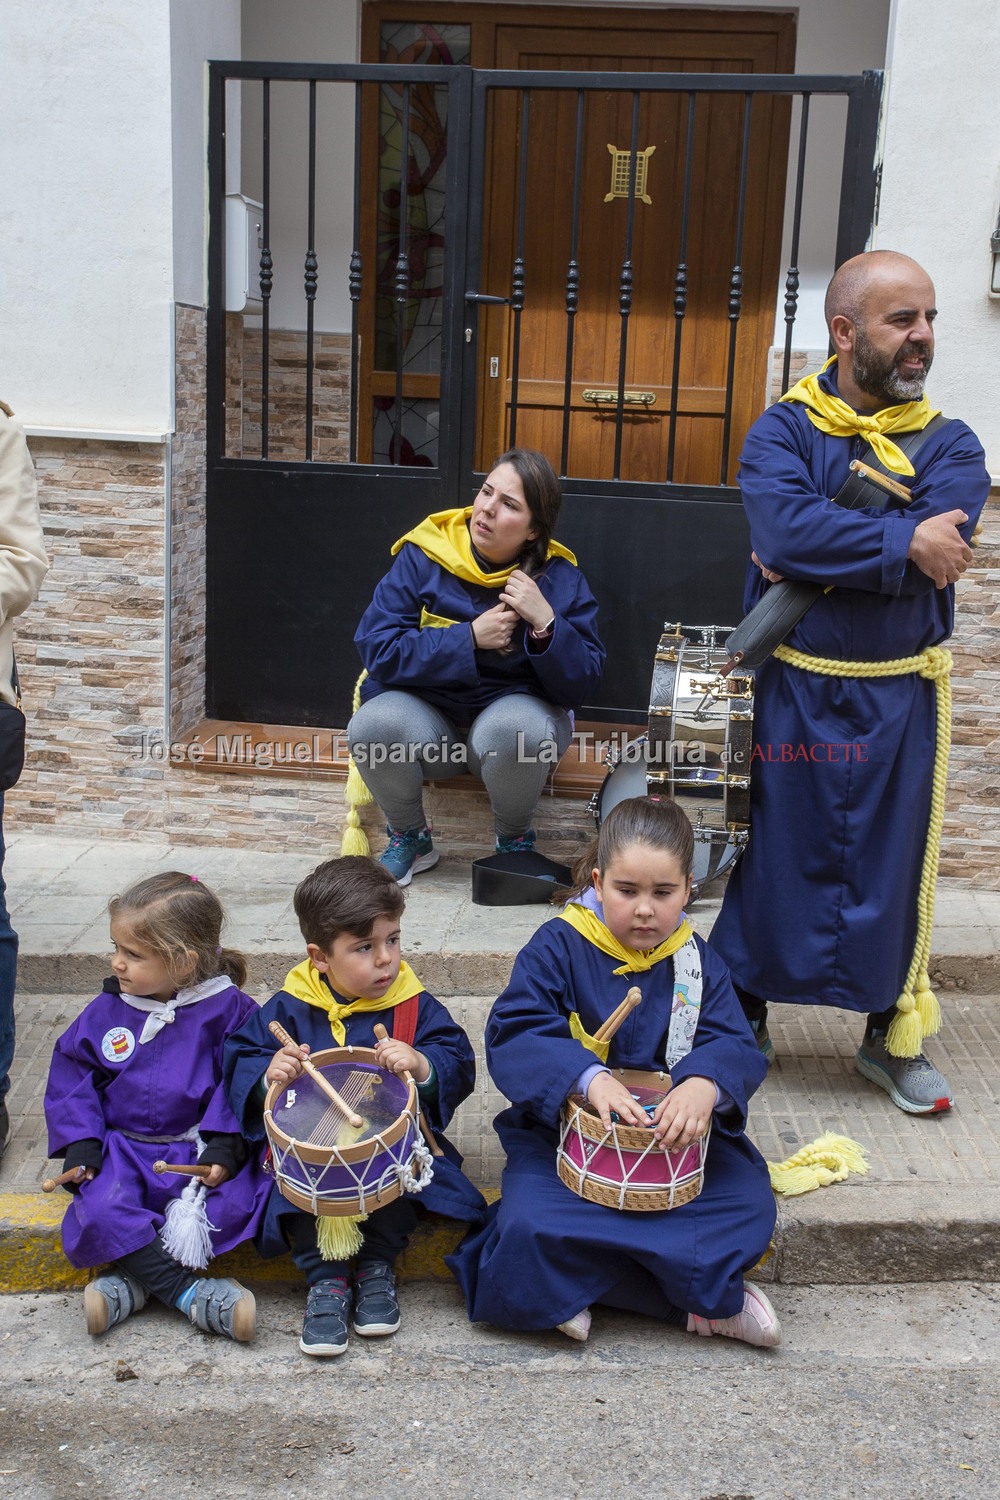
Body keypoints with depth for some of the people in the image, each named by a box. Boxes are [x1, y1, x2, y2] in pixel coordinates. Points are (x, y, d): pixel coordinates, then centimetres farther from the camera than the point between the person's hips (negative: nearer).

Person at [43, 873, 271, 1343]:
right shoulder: (105, 1012, 4)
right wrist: (79, 1143, -4)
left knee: (234, 1205, -29)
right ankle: (188, 1293, -23)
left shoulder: (227, 1009, -5)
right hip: (125, 1149, 2)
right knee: (100, 1211, -27)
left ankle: (135, 1279, -20)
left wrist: (226, 1143, -18)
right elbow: (71, 1077, 8)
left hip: (203, 1148, -2)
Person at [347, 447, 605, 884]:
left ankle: (514, 840, -4)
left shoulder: (560, 578, -7)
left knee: (514, 728, -36)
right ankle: (410, 839, 0)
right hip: (428, 718, 1)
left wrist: (545, 623, -26)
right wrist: (469, 638, -21)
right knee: (373, 725, -30)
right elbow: (378, 650, -14)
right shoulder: (422, 556, -8)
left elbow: (581, 687, -10)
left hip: (514, 711, -1)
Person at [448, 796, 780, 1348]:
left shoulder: (697, 963, 3)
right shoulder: (557, 947, -6)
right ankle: (704, 1297, -18)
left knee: (749, 1204, -21)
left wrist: (705, 1083, -32)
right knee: (530, 1223, -30)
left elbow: (736, 1047, -7)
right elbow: (511, 1038, -16)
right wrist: (588, 1077, -34)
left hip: (673, 1133, 3)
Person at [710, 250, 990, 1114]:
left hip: (900, 696, 2)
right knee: (772, 849, 9)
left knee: (896, 860, 10)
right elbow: (784, 527, -23)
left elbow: (939, 551, -18)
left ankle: (895, 1036, 29)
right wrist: (902, 540, -20)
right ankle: (744, 1019, 28)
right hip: (793, 689, -1)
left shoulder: (951, 447, 2)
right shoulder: (781, 431, -3)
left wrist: (822, 547, -19)